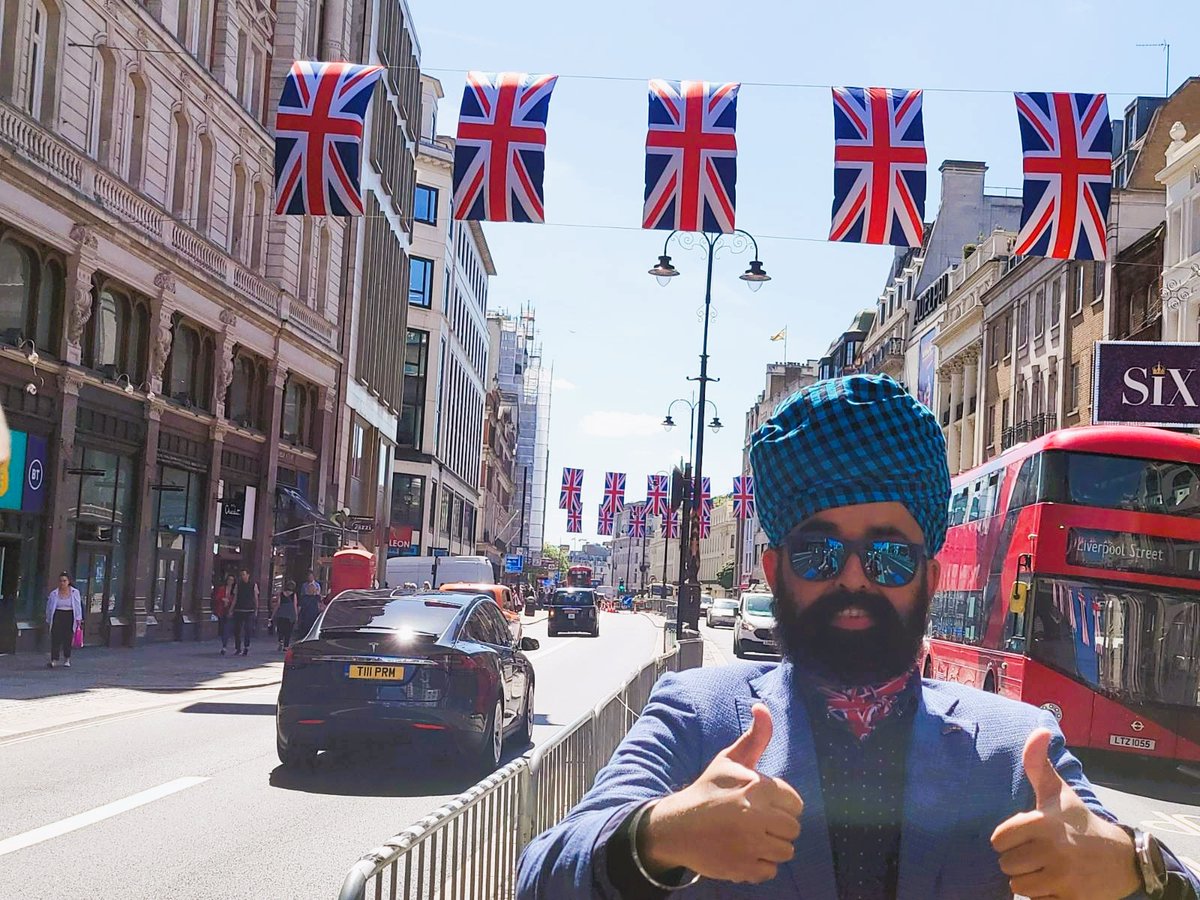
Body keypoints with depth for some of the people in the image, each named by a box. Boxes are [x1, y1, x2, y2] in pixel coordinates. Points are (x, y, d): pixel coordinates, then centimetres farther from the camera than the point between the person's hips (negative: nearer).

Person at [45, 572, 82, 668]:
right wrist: (48, 620, 12)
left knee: (68, 639, 5)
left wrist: (78, 618, -1)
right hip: (57, 617, 0)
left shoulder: (75, 592, 3)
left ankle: (67, 660, 21)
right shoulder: (54, 594, 4)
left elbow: (78, 606, 4)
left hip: (69, 617, 0)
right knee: (55, 639, -7)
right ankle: (53, 660, -8)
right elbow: (49, 608, 11)